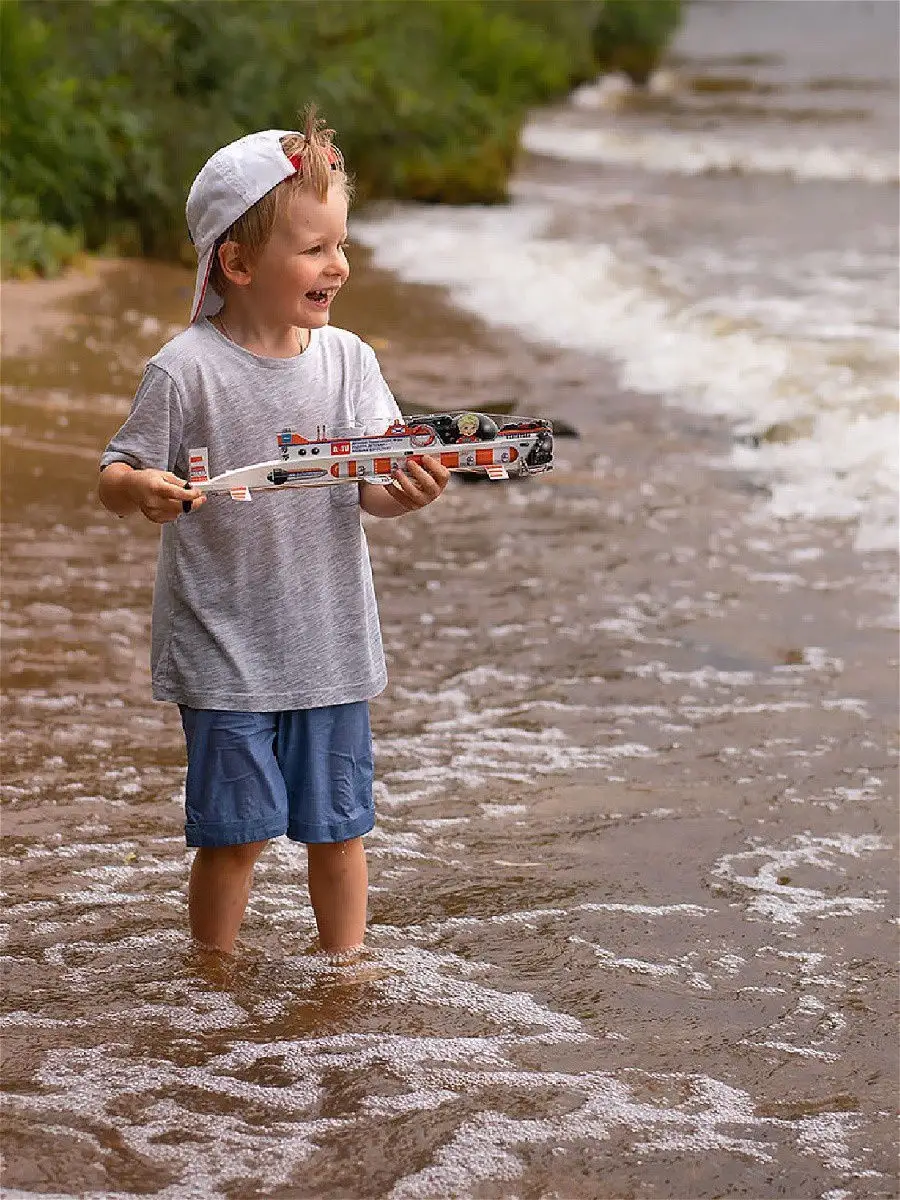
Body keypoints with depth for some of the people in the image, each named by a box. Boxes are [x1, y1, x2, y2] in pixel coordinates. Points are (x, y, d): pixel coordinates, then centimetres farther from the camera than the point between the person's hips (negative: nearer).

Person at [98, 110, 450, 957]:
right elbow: (114, 478, -7)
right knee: (234, 832, 3)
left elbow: (373, 489, 0)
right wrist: (141, 489, -29)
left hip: (332, 648, 4)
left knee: (337, 829, 13)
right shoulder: (187, 370, -12)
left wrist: (410, 489, -22)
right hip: (223, 654, -4)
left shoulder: (347, 359, 1)